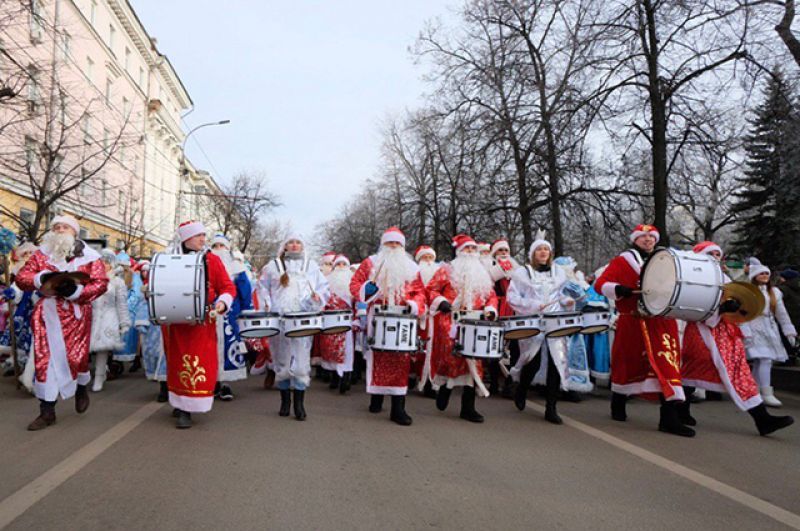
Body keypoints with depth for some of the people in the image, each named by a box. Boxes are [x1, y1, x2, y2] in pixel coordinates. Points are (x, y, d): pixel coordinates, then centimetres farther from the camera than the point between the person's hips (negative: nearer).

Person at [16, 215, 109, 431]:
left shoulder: (88, 256, -1)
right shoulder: (41, 254, 7)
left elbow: (101, 282, -8)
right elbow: (21, 278, 2)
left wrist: (76, 290, -23)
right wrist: (41, 278, -18)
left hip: (76, 313, -2)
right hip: (46, 313, 2)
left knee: (76, 356, 0)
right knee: (44, 358, 0)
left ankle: (81, 389, 36)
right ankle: (47, 411, 10)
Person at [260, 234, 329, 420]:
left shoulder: (311, 266, 14)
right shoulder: (273, 266, 12)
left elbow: (324, 287, 14)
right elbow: (263, 289, 14)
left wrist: (318, 296, -7)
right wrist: (266, 307, -2)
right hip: (279, 321, 1)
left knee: (301, 361, -6)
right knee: (281, 361, 5)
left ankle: (299, 403, 0)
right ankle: (285, 401, 18)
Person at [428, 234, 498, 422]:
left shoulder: (483, 274, 20)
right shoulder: (447, 270, 6)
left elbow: (492, 296, 18)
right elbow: (431, 289, 0)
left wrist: (490, 309, -1)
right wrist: (440, 301, -17)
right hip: (450, 321, -4)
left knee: (473, 361, 0)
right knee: (455, 356, -18)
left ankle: (468, 407, 7)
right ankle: (445, 387, 12)